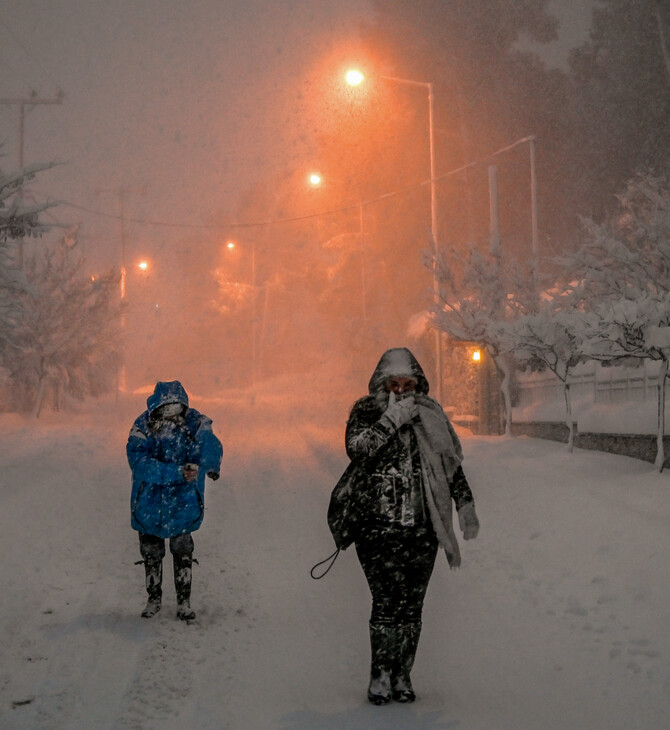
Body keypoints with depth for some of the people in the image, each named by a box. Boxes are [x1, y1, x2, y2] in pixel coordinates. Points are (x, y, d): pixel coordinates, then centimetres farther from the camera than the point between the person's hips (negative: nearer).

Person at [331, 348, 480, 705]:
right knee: (387, 602, -9)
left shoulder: (430, 415, 13)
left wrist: (465, 504, 13)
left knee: (412, 605, 4)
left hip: (422, 527, 3)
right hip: (379, 526, -3)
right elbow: (356, 448, -16)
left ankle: (402, 676, 14)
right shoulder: (366, 413, 3)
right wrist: (392, 419, -17)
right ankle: (381, 676, 3)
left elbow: (452, 464, 20)